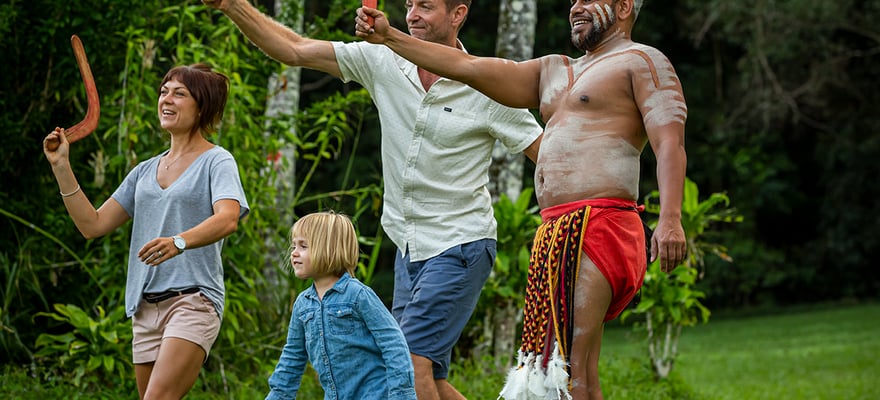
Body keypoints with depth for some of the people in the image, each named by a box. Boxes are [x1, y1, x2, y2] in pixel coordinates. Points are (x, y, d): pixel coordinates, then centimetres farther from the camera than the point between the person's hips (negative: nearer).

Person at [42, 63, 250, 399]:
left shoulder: (217, 161, -1)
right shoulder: (145, 171, 19)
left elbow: (227, 219, -21)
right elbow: (93, 225, 15)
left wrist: (180, 241, -39)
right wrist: (61, 168, 8)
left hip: (193, 299, -7)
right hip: (146, 307, 7)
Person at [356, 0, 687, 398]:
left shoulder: (642, 62, 3)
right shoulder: (554, 72, 28)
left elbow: (669, 143, -11)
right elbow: (468, 67, 25)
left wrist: (670, 219, -27)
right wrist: (388, 37, 20)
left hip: (595, 229, -9)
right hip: (554, 232, 9)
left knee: (570, 367, -19)